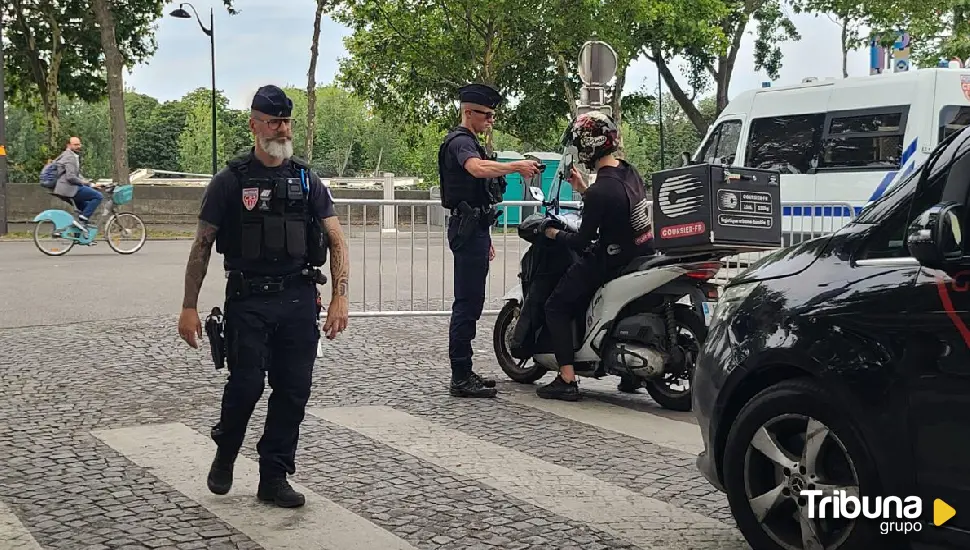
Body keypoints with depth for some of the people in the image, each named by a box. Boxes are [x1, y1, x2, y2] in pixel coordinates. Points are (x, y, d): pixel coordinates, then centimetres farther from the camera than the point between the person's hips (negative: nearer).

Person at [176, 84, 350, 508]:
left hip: (299, 299, 3)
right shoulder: (230, 181, 1)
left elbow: (337, 242, 8)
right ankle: (224, 455, 22)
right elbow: (202, 247, 2)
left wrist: (340, 298, -3)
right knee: (246, 384, -8)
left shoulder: (307, 180, 10)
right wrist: (189, 307, -3)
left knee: (293, 390, 3)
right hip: (248, 301, -3)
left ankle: (274, 478, 16)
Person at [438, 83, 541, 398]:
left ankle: (464, 373, 18)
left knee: (470, 302, 12)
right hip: (468, 229, -11)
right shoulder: (460, 141, -11)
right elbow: (478, 168, -35)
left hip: (474, 228, 11)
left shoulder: (469, 142, 23)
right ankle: (460, 378, -11)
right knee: (468, 302, -11)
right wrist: (517, 166, -32)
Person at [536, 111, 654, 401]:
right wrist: (584, 190, 21)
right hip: (643, 254, 9)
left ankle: (567, 380, -6)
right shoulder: (630, 173, 3)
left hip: (613, 261, -9)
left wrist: (555, 234, 1)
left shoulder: (599, 192, -24)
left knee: (556, 307, 2)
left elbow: (582, 242, -16)